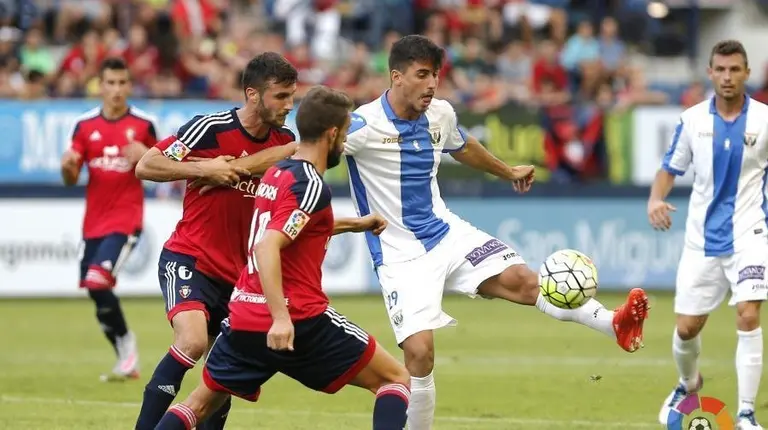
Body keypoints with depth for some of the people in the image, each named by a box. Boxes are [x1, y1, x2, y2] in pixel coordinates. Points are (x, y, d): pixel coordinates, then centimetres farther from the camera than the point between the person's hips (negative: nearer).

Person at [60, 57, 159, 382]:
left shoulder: (144, 124, -2)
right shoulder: (85, 125, 3)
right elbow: (71, 180, 4)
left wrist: (145, 157, -15)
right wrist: (68, 166, -19)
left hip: (126, 218, -4)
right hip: (94, 220, 4)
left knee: (98, 281, -21)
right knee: (95, 291, 6)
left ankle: (126, 348, -4)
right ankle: (127, 359, 20)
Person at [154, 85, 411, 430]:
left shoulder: (276, 173, 14)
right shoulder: (312, 187, -12)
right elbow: (267, 248, -25)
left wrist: (354, 224, 39)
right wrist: (281, 317, -33)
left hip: (244, 317, 8)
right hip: (297, 320, -8)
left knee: (201, 402, 21)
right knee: (395, 379, 1)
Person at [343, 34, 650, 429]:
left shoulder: (440, 115, 2)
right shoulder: (363, 126, -20)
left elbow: (462, 147, 25)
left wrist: (507, 172, 41)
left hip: (446, 232, 5)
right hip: (401, 255, -5)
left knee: (518, 278, -14)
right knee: (419, 351, -14)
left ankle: (616, 325, -18)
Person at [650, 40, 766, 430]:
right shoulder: (692, 119, 0)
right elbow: (670, 168, 8)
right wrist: (655, 199, -12)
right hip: (702, 236, 2)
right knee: (687, 327, 7)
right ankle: (688, 383, 40)